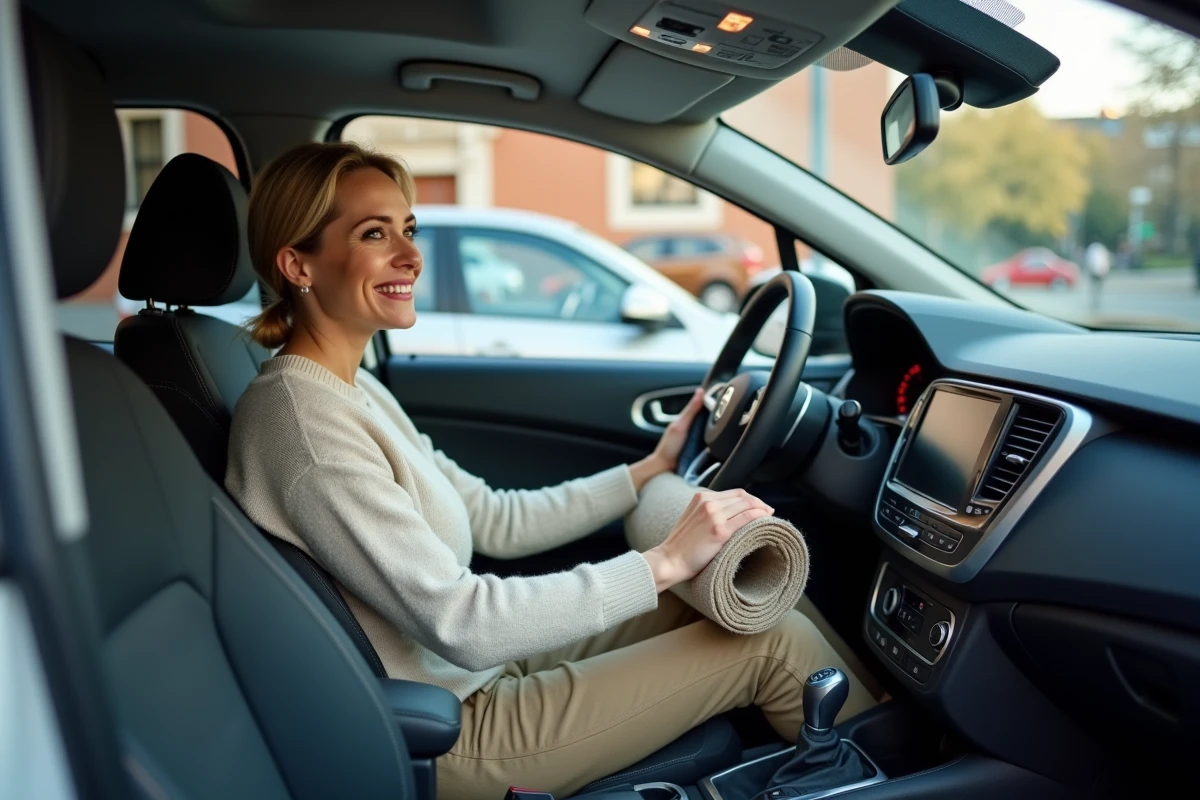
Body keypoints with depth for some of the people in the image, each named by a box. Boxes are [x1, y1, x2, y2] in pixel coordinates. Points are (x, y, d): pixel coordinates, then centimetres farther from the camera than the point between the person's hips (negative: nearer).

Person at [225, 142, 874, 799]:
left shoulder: (350, 390, 5)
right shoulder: (304, 423, -25)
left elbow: (497, 521, 9)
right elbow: (460, 626, -28)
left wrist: (653, 469, 6)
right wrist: (665, 563, -25)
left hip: (473, 671, 8)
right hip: (449, 739, -8)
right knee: (771, 642, -6)